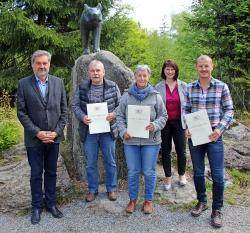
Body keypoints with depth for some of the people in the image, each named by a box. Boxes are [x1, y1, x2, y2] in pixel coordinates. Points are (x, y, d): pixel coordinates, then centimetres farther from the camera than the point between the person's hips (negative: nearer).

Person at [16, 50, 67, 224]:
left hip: (54, 137, 2)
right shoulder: (24, 84, -4)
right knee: (36, 174, 10)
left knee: (51, 172, 14)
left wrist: (56, 132, -7)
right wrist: (37, 132, -14)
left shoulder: (58, 82, 2)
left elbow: (64, 110, 3)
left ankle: (51, 203, 29)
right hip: (34, 138, -2)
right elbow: (21, 112, -6)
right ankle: (37, 207, 25)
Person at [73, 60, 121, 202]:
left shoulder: (113, 86, -1)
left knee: (110, 162, 11)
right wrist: (82, 117, -16)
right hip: (89, 131, 1)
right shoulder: (82, 87, 1)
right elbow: (76, 106, 2)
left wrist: (114, 114, -16)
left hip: (108, 130, 0)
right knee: (91, 163, 11)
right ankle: (92, 190, 28)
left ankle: (111, 189, 28)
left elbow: (120, 105, 3)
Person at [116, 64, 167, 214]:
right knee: (133, 172, 10)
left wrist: (155, 125, -16)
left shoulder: (156, 96, 1)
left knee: (149, 172, 7)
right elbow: (119, 115, 6)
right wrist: (123, 131, -8)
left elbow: (164, 116, 3)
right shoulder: (127, 96, 3)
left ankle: (148, 200, 25)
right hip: (131, 140, 1)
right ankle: (133, 199, 27)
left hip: (151, 140, -1)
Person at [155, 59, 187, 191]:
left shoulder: (183, 86, 0)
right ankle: (168, 178, 25)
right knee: (166, 151, 9)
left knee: (181, 150, 5)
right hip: (164, 123, 0)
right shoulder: (158, 87, -1)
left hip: (179, 122, 0)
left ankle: (182, 175, 31)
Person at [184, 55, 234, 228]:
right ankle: (202, 202, 34)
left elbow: (229, 110, -1)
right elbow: (186, 110, 8)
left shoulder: (222, 87, -2)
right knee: (198, 172, 13)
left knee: (217, 175, 1)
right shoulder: (190, 88, 4)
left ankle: (217, 210, 18)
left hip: (214, 136, -2)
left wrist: (220, 129, -14)